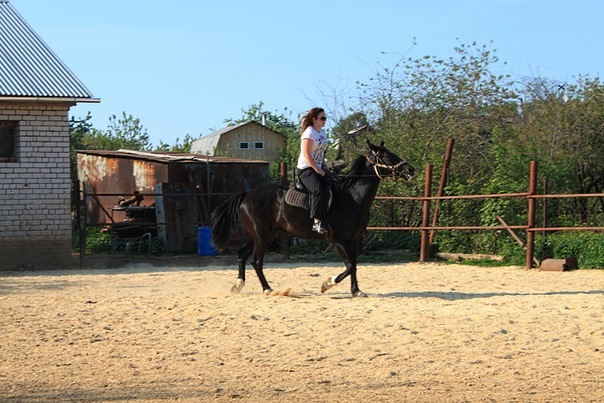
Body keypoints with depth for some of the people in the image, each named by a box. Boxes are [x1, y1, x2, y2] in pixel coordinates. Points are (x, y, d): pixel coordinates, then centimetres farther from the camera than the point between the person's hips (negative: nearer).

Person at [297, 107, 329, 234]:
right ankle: (317, 222, -35)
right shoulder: (309, 133, -12)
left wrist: (323, 166, 10)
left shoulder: (322, 132, 15)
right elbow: (306, 154, -18)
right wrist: (317, 169, -18)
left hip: (318, 168, 9)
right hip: (306, 169, -9)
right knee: (318, 190, -29)